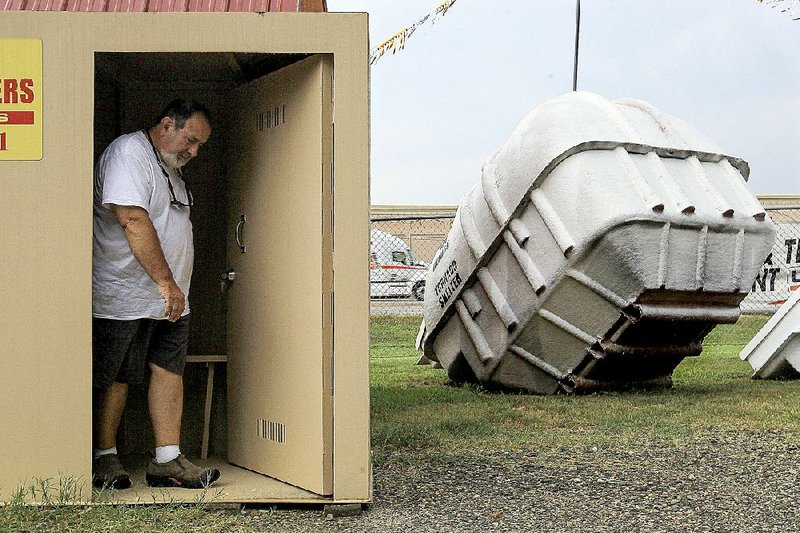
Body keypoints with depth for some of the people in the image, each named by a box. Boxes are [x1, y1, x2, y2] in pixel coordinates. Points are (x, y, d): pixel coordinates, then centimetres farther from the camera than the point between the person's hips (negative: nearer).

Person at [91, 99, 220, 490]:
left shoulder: (170, 167, 20)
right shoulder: (128, 153, -12)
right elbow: (133, 220, -23)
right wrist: (166, 282, -24)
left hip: (170, 299, 9)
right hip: (124, 298, -9)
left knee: (169, 371, 2)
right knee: (114, 379, -1)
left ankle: (168, 460, 3)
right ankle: (104, 458, 10)